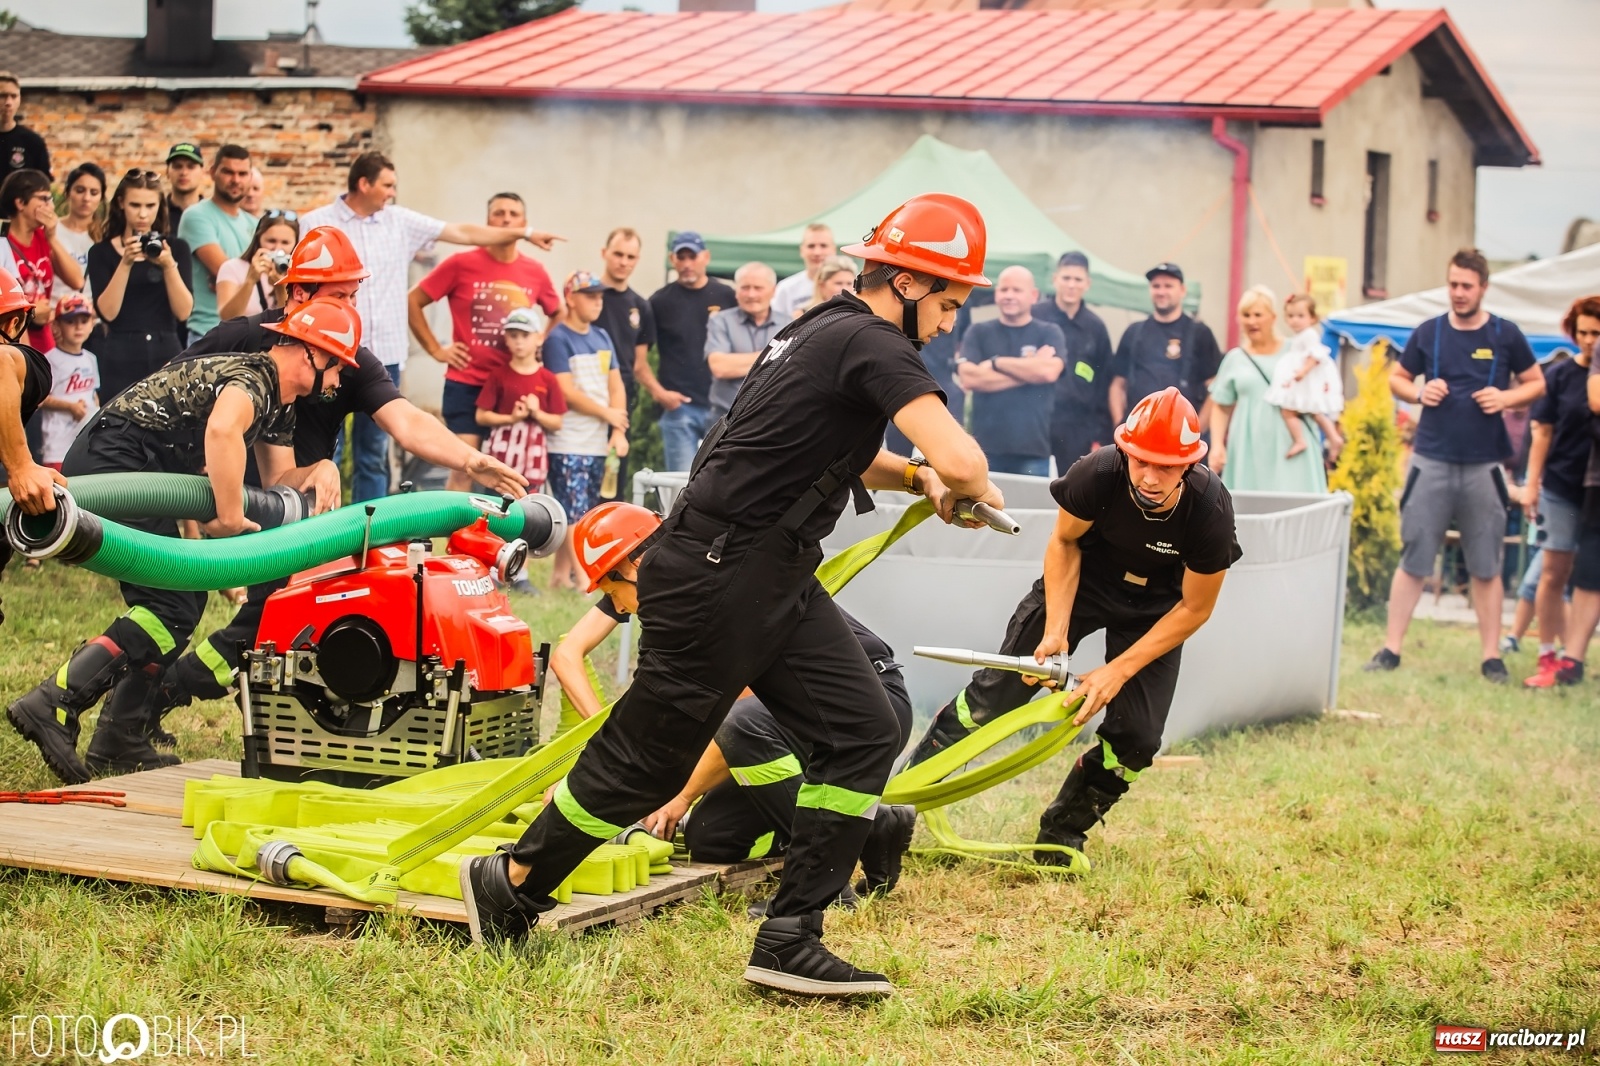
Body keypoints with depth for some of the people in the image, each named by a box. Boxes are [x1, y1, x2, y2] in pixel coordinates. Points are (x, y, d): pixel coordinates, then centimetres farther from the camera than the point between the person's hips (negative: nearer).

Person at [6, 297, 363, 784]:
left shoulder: (280, 403, 16)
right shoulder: (252, 377, -16)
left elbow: (276, 480, 20)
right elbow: (222, 430, -38)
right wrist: (231, 519, -30)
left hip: (111, 471, 11)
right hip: (110, 465, -11)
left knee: (181, 599, 11)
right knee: (173, 608, -16)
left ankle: (117, 740, 11)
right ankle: (53, 705, -24)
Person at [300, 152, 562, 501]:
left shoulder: (400, 221, 9)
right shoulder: (315, 224, -2)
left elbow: (462, 232, 11)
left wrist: (525, 233, 9)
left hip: (384, 356, 4)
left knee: (374, 456, 9)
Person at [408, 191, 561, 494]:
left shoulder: (534, 272, 4)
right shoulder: (462, 264, -5)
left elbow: (558, 313, 22)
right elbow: (412, 302, 0)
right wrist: (436, 349, -3)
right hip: (466, 383, -3)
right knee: (463, 468, -6)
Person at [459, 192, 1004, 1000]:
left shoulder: (826, 332, 12)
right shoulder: (871, 344, -18)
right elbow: (961, 460, -30)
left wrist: (913, 476, 10)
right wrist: (974, 488, -6)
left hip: (775, 580, 10)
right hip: (713, 581, -10)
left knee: (862, 732, 2)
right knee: (647, 757, 4)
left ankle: (789, 941, 4)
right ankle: (512, 885, 25)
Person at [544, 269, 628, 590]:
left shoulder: (602, 338, 15)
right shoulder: (558, 339, -8)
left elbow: (615, 385, 13)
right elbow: (567, 392, -13)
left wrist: (618, 432, 0)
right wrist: (608, 414, -5)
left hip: (598, 443, 7)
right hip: (568, 443, -7)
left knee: (581, 512, 9)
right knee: (574, 513, -9)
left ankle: (561, 574, 16)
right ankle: (584, 577, -11)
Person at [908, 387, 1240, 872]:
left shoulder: (1209, 511, -33)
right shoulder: (1097, 474, -33)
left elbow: (1194, 609, -18)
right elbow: (1064, 542, -11)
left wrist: (1117, 672, -21)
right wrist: (1056, 630, -18)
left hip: (1153, 609, 0)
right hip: (1082, 581, 0)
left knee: (1137, 739, -9)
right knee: (997, 691, -8)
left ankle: (1062, 835, 14)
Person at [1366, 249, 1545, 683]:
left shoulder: (1505, 335, 2)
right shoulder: (1428, 333, 4)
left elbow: (1536, 383, 9)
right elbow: (1396, 379, 14)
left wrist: (1506, 398, -10)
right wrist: (1419, 392, -7)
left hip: (1483, 467, 0)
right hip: (1431, 462, 0)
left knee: (1486, 567, 5)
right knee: (1413, 560, 1)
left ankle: (1491, 657, 12)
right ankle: (1391, 648, 6)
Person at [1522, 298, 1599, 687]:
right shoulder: (1561, 375, 2)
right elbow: (1543, 432, 4)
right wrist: (1532, 484, -1)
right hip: (1563, 489, 0)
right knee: (1554, 574, 1)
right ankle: (1548, 659, 8)